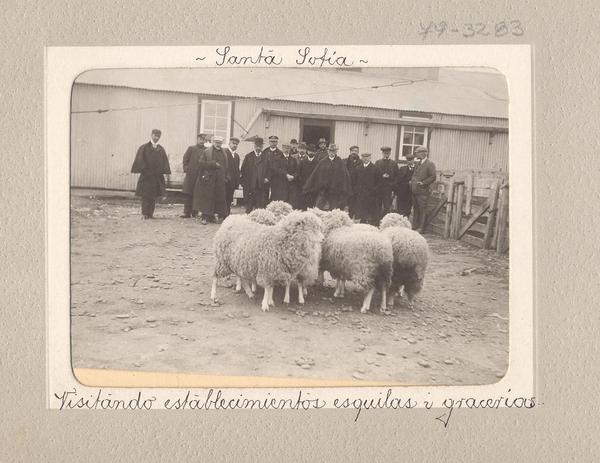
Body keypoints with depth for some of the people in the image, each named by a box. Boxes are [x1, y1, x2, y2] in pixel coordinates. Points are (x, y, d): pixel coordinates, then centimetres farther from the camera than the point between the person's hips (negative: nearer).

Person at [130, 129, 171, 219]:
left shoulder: (161, 149, 11)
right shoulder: (144, 147, 0)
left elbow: (164, 161, 6)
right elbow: (139, 159, -6)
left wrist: (163, 170, -7)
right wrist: (142, 169, -16)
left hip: (157, 176, 4)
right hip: (146, 175, -4)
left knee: (154, 196, 7)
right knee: (145, 195, -4)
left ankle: (151, 213, 13)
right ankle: (144, 213, -1)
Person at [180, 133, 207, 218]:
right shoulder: (191, 148, 7)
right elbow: (185, 159, 5)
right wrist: (186, 169, -4)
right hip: (191, 175, -1)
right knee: (188, 195, -2)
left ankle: (195, 212, 14)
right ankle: (187, 213, 2)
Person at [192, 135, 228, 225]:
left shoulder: (224, 153, 14)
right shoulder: (206, 152, 2)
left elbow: (226, 167, 17)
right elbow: (201, 163, -7)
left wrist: (225, 176, 5)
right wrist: (213, 164, -14)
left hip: (220, 180, 4)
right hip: (208, 179, -3)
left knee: (219, 198, 2)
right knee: (206, 198, -3)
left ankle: (216, 216, 8)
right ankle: (205, 217, 0)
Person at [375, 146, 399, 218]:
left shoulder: (394, 164, 5)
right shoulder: (377, 163, 10)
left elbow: (396, 177, 1)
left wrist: (393, 189, -6)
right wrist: (382, 176, -8)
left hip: (388, 189, -1)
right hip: (378, 188, 1)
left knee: (387, 208, -3)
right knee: (378, 207, 5)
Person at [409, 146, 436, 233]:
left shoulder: (430, 164, -7)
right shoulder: (417, 163, 17)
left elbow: (433, 177, -13)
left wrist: (423, 183, -17)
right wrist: (412, 181, 10)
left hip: (422, 191, -8)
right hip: (414, 190, 8)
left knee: (422, 210, -2)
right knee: (416, 209, 13)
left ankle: (420, 228, 3)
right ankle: (414, 226, 20)